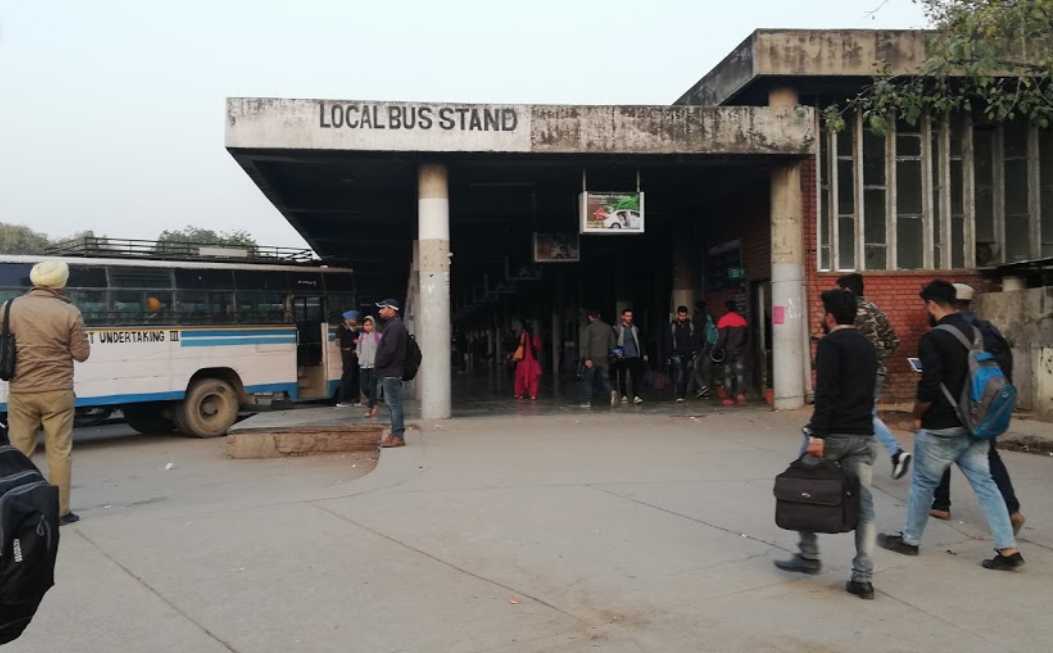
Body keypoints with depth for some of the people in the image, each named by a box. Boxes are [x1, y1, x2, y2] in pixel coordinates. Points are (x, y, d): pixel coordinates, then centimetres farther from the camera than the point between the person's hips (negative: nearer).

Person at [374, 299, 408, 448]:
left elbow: (389, 350, -23)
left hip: (391, 373, -11)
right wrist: (378, 366, 14)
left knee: (394, 404, -7)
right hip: (389, 372, 11)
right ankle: (395, 433, 21)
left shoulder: (395, 326, -15)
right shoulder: (392, 325, 18)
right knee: (391, 403, 14)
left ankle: (398, 436, -4)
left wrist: (378, 365, -12)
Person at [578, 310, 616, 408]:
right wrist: (609, 356, 18)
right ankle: (610, 392, -17)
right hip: (603, 359, 4)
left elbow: (585, 345, -14)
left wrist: (587, 359, -15)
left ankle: (587, 401, 8)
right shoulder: (608, 327, 8)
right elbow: (612, 344, 10)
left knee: (587, 380, 8)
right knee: (604, 379, 10)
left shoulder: (589, 328, -6)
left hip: (591, 359, -4)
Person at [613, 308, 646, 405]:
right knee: (622, 377, 6)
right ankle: (624, 396, 18)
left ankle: (636, 396, -13)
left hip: (634, 356, 2)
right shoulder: (617, 329, -1)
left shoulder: (635, 328, 10)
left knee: (635, 376, -9)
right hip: (622, 357, -2)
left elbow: (640, 342, 16)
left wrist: (643, 354, 12)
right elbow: (613, 343, -1)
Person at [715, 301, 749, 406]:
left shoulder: (723, 320, -9)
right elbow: (747, 336, 12)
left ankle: (731, 397, 5)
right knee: (740, 372, 2)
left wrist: (716, 348, -5)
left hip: (728, 351, -3)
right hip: (740, 350, 3)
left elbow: (722, 338, -14)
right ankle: (741, 393, -17)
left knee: (728, 374, 4)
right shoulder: (742, 319, 6)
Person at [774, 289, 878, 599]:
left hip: (832, 433, -7)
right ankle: (863, 577, 5)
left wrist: (818, 434, -22)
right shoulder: (867, 345, 17)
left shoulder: (830, 344, -9)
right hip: (863, 435, 7)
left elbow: (826, 392, -19)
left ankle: (809, 556, 18)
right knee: (863, 504, 6)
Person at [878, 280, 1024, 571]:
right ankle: (1008, 549, 7)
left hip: (941, 427, -7)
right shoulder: (976, 332, 6)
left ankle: (910, 540, 23)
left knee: (923, 483, 8)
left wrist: (917, 415, -6)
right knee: (985, 484, 9)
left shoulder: (933, 338, -18)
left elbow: (929, 387, -22)